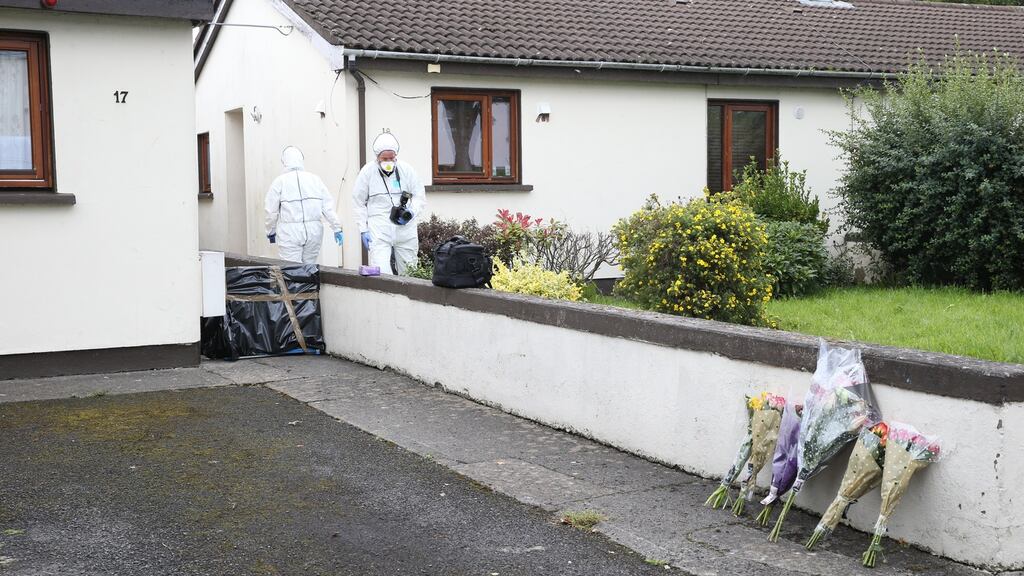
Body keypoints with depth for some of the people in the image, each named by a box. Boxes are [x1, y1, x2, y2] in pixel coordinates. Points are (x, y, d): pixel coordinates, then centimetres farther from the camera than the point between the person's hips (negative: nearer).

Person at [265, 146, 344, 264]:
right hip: (314, 231, 3)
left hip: (290, 232, -3)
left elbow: (272, 211, 1)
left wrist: (271, 232, 15)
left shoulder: (280, 181, -1)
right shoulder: (315, 179, 6)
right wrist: (337, 228, 11)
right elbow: (328, 207, 5)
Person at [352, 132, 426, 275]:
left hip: (405, 229, 2)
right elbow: (359, 203, 6)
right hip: (379, 231, -2)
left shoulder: (406, 170, 5)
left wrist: (411, 212, -9)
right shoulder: (367, 172, 1)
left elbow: (420, 197, 11)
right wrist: (363, 230, 0)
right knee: (381, 274, -15)